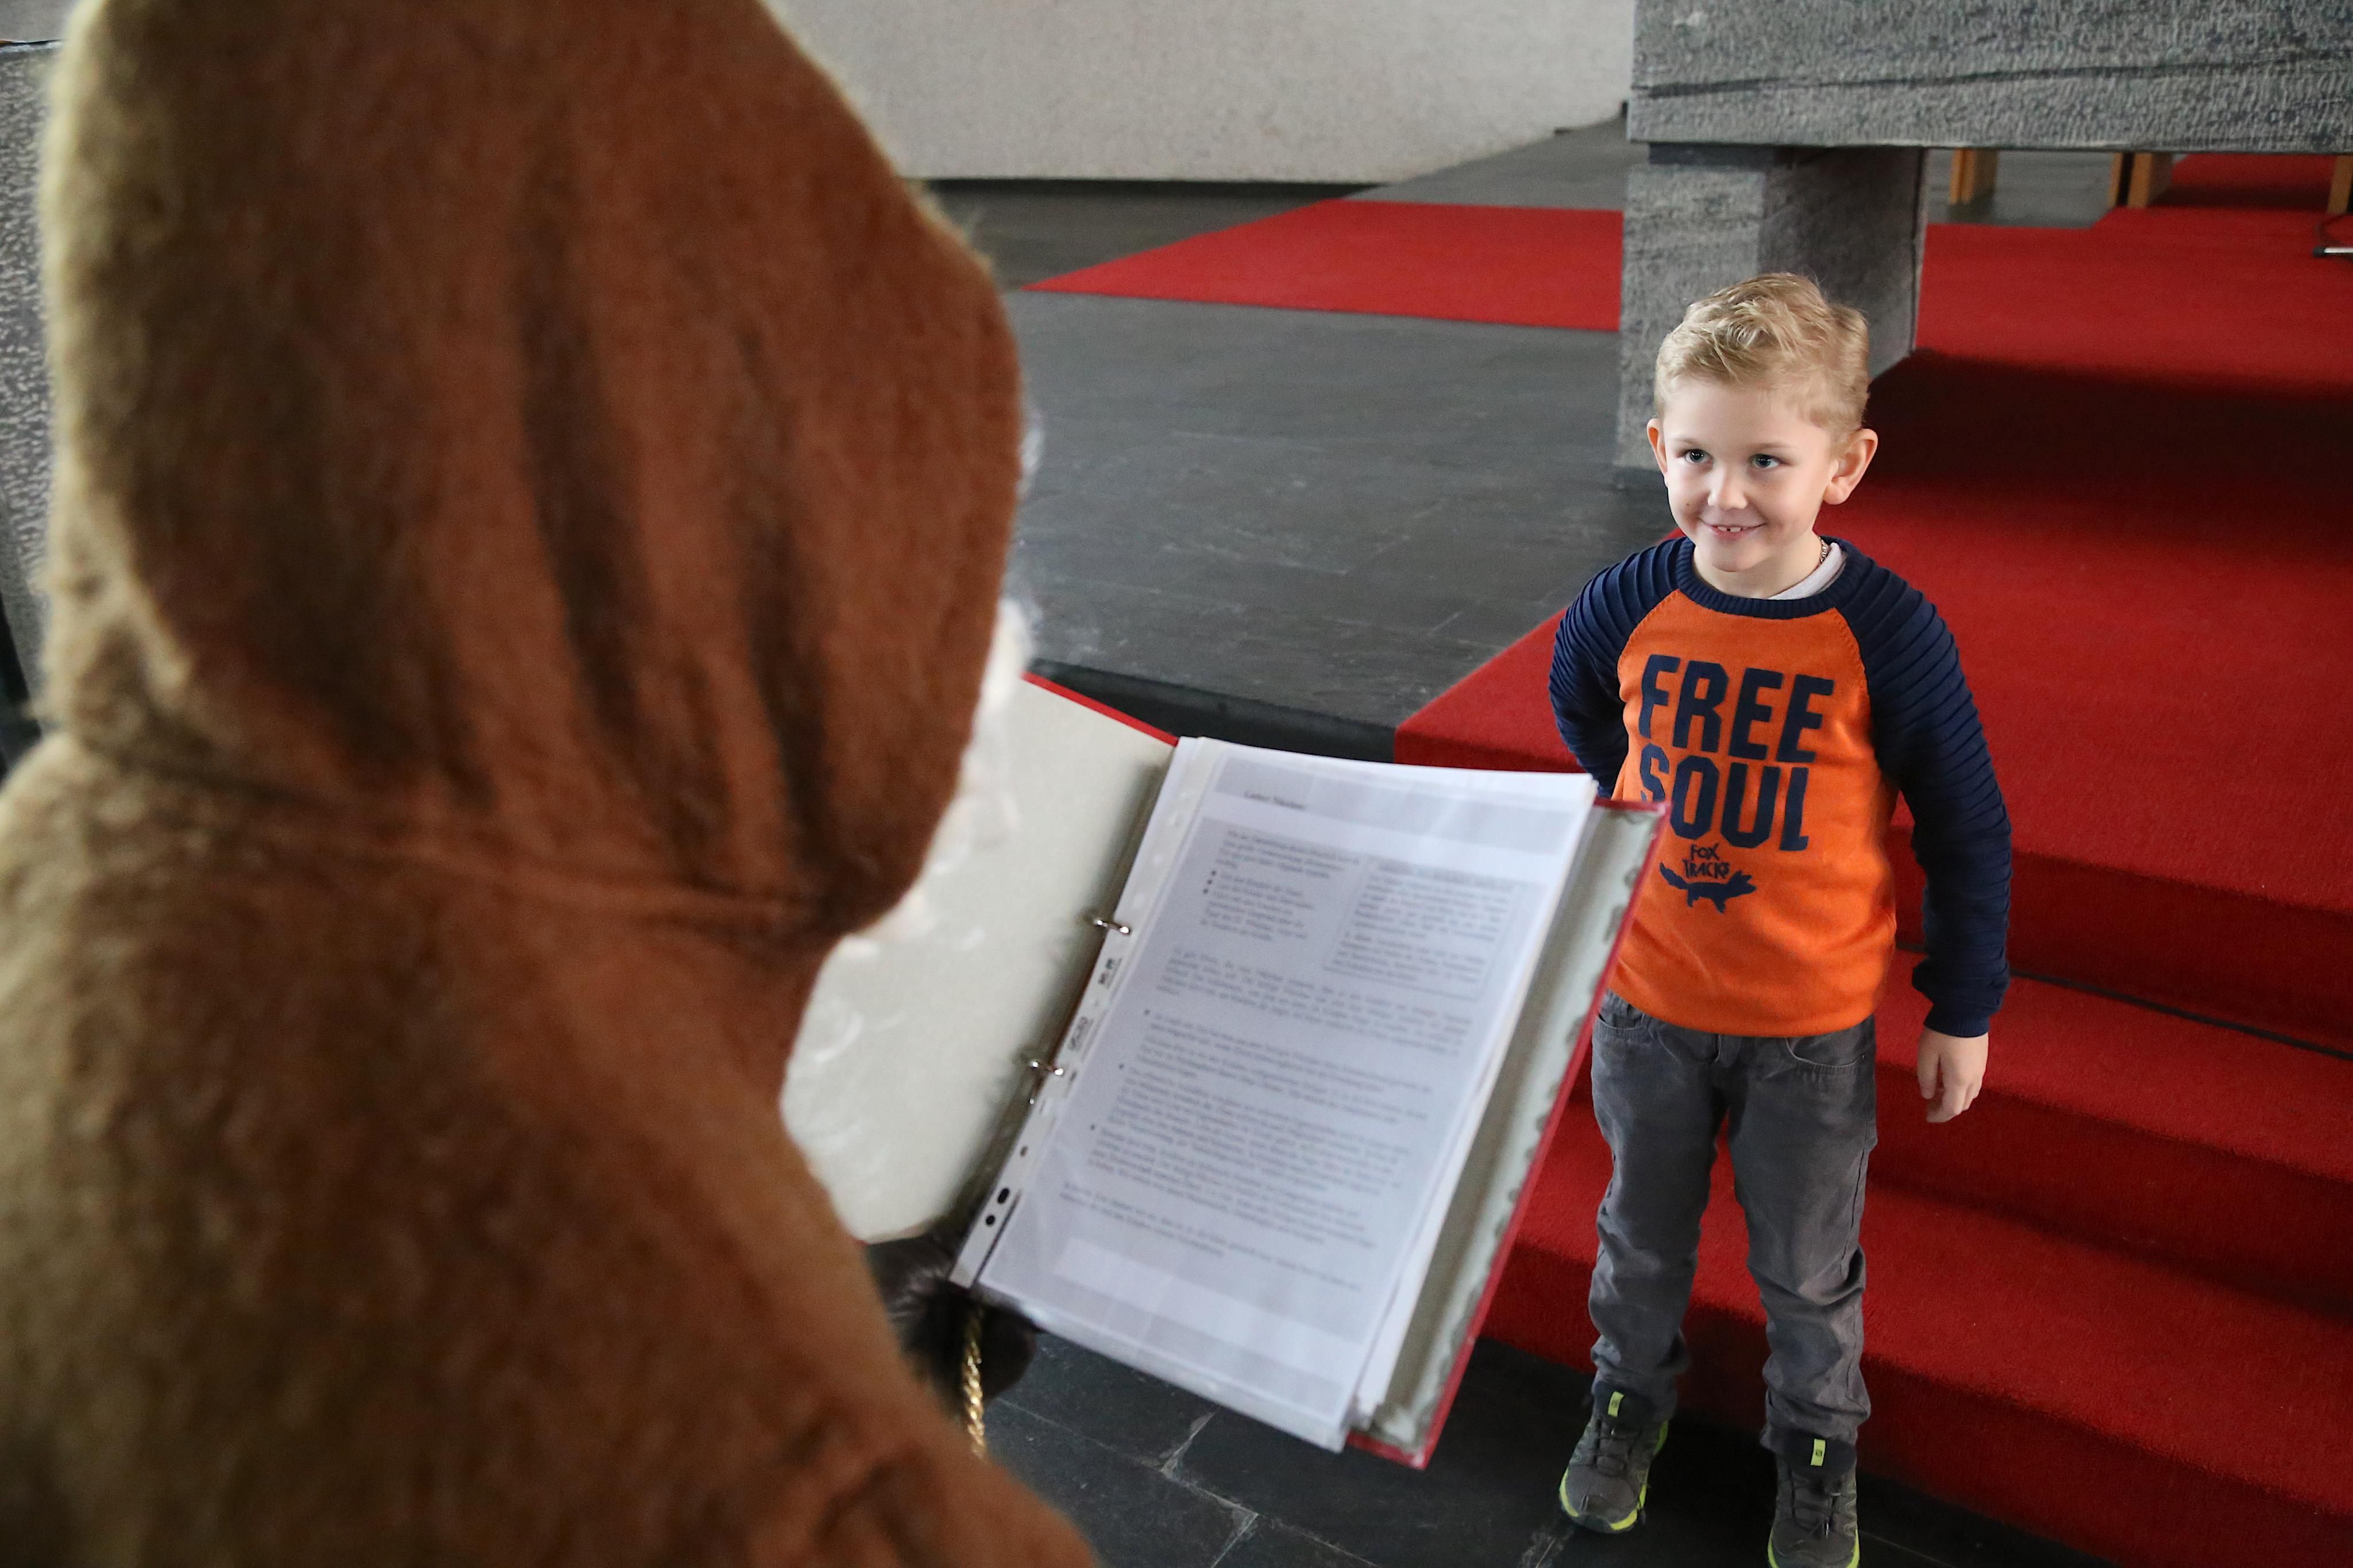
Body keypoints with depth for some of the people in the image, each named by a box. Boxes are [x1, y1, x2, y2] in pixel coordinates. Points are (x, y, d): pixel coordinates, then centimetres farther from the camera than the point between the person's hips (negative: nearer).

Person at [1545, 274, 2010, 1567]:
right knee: (1643, 1229, 23)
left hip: (1813, 1024, -2)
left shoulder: (1886, 633, -20)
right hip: (1645, 999, 2)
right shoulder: (1626, 608, -14)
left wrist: (1964, 1012, -2)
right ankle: (1631, 1390, 49)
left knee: (1806, 1263, 19)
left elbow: (1968, 833, -9)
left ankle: (1817, 1439, 45)